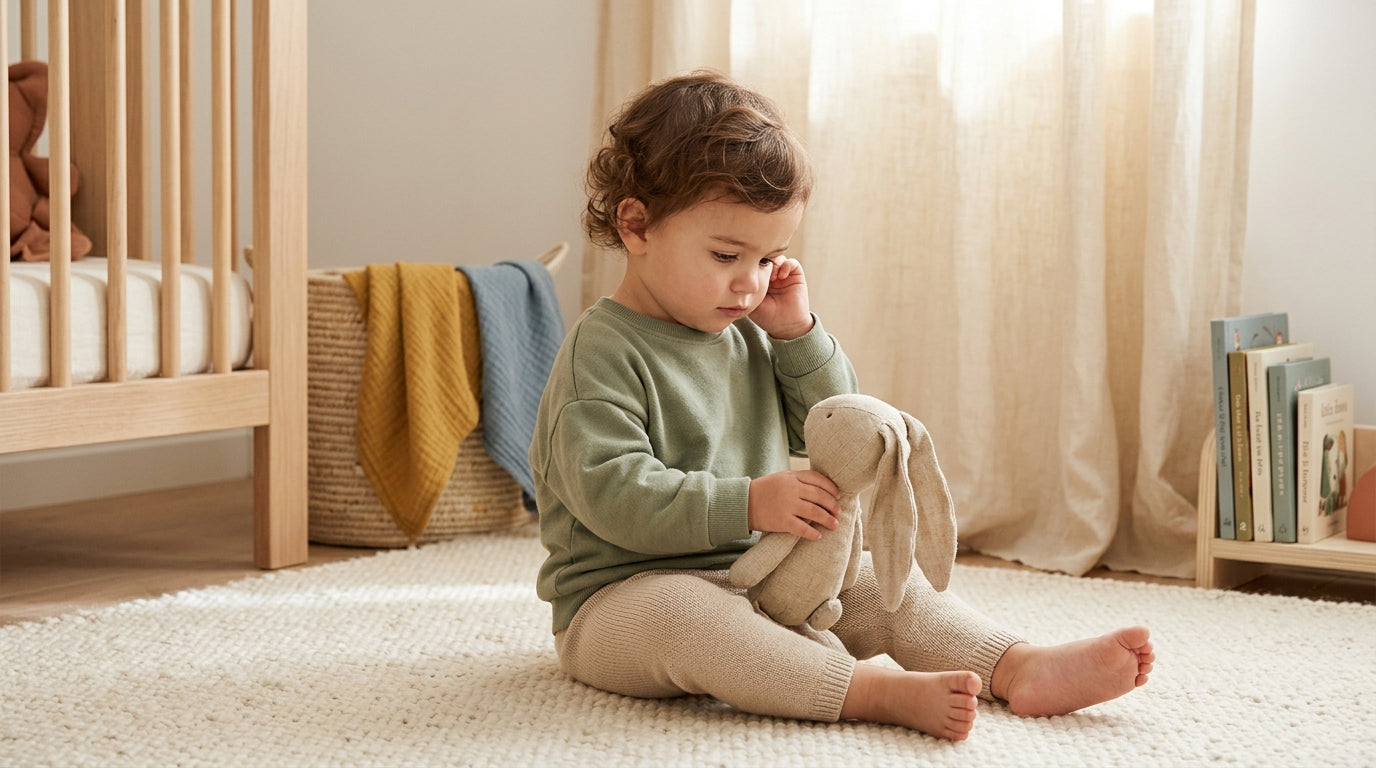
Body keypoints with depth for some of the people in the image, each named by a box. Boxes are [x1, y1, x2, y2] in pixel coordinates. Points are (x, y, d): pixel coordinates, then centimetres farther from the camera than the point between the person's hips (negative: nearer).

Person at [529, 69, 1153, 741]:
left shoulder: (748, 336, 12)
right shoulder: (601, 352, -14)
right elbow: (613, 492, -24)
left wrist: (798, 334, 3)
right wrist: (748, 504, -31)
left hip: (757, 579, 8)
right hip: (623, 598, -8)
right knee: (676, 614, -39)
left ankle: (1022, 668, -14)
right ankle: (882, 693, -49)